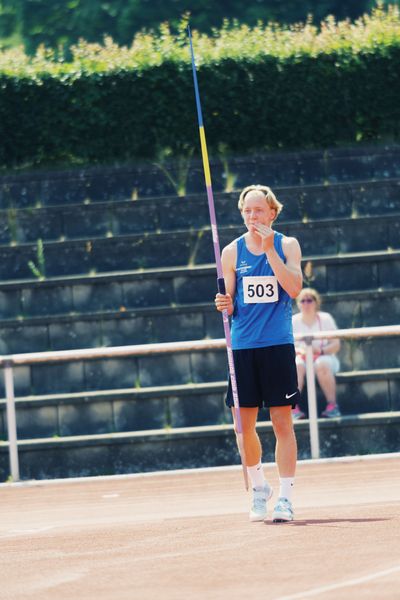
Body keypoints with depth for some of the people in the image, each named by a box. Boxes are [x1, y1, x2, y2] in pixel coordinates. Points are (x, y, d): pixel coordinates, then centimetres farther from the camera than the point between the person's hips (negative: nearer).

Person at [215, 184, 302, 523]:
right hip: (243, 345, 2)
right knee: (244, 424, 3)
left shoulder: (287, 246, 2)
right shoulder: (232, 252, 7)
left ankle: (285, 496, -2)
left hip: (278, 345, -2)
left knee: (282, 421, -5)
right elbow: (231, 307, 10)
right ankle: (258, 488, 23)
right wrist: (225, 305, -13)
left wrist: (270, 250, -17)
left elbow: (294, 288, -13)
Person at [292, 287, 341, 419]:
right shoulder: (294, 321, 3)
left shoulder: (325, 318, 1)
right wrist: (300, 351, -21)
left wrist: (320, 350, -21)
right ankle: (294, 407, -38)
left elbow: (336, 345, -2)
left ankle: (332, 405, -33)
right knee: (296, 365, -35)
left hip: (325, 357, -1)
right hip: (301, 358, 1)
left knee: (322, 364, -37)